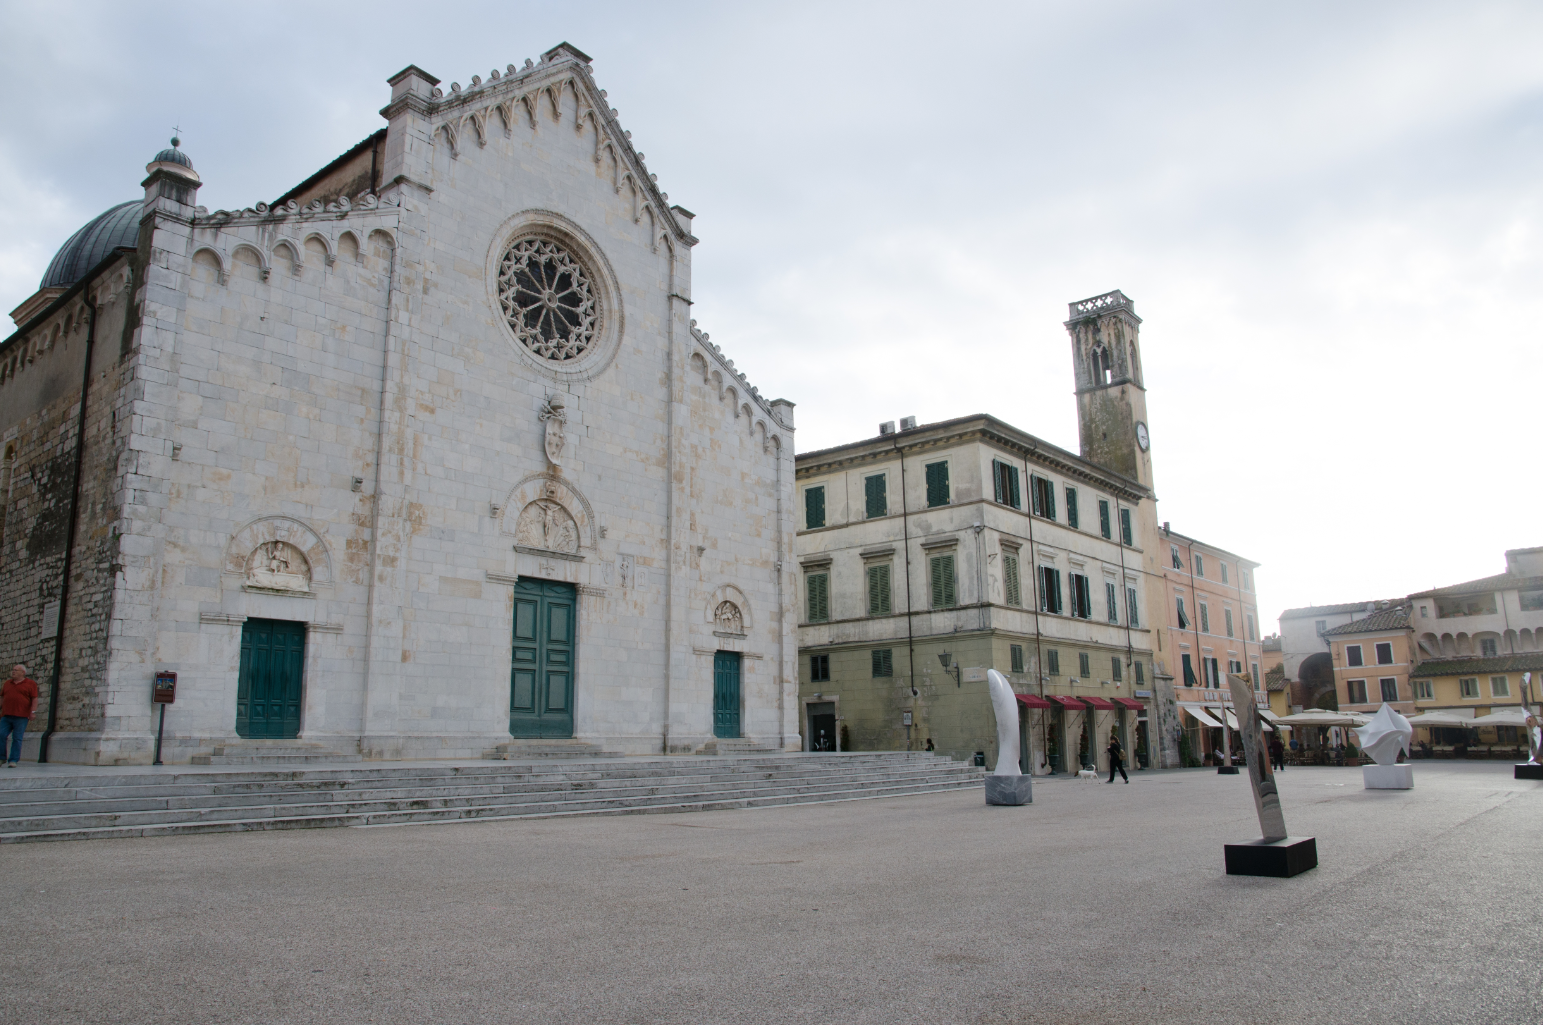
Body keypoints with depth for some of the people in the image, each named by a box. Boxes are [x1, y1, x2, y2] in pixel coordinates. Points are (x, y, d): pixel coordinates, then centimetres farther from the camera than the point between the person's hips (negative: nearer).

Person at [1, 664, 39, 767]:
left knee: (17, 739, -3)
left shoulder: (30, 684, 4)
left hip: (21, 716, -5)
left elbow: (34, 699, -1)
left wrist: (33, 711, -10)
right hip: (6, 716, 5)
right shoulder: (7, 683, 19)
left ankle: (13, 760, 2)